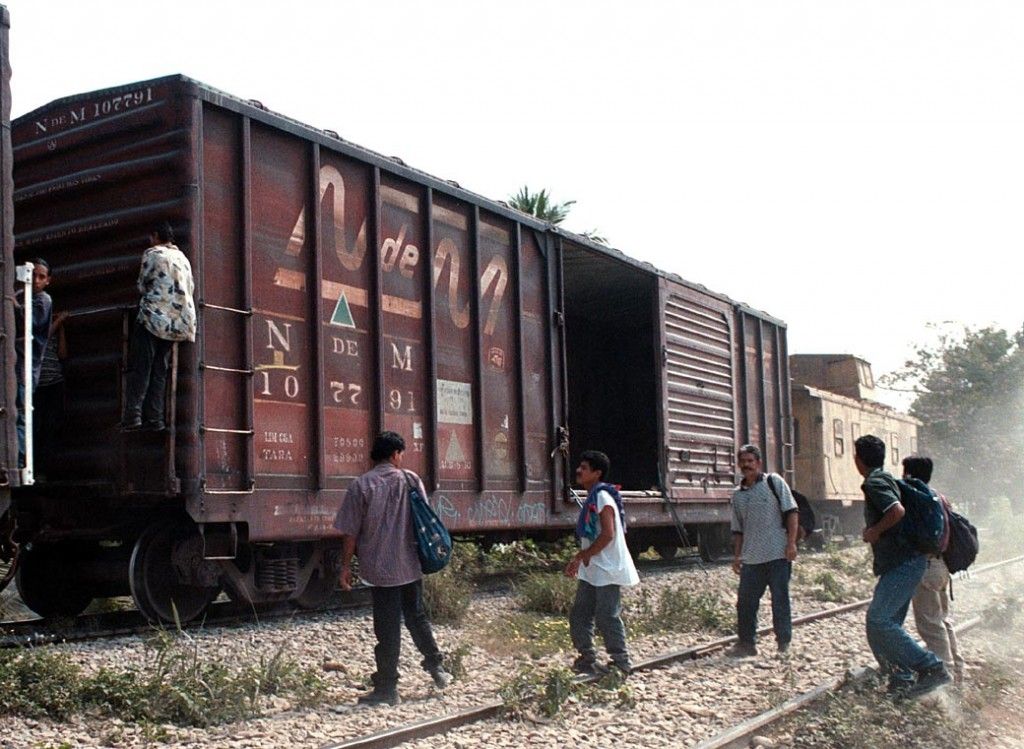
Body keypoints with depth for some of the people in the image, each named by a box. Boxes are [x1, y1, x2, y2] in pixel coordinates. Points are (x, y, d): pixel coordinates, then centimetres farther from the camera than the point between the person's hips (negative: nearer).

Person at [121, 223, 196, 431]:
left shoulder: (152, 254, -1)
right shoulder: (183, 258, 17)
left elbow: (142, 285, 4)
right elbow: (190, 288, 18)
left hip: (154, 316, -6)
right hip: (177, 321, 6)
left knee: (140, 367, -7)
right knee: (160, 370, 7)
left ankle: (133, 413, -19)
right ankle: (155, 418, 0)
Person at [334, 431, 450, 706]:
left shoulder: (361, 485, -9)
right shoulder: (411, 480, -1)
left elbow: (350, 532, -9)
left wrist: (346, 566, 0)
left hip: (380, 568, -3)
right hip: (411, 566, 3)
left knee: (387, 628, 2)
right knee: (417, 616, 21)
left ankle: (387, 689, 8)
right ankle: (436, 666, 24)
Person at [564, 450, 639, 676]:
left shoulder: (602, 497, -15)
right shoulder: (592, 498, 15)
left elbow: (608, 534, -22)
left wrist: (584, 555, -14)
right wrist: (578, 559, 15)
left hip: (606, 571, -10)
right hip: (591, 571, 10)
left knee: (607, 617, -3)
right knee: (579, 615, 10)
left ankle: (621, 664, 8)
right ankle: (587, 660, 19)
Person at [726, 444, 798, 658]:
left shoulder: (774, 482, 0)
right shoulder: (738, 494, 13)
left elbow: (791, 511, -4)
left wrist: (791, 542, -12)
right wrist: (737, 556, 12)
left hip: (778, 554, -4)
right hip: (751, 559, 5)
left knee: (780, 600, 2)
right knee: (745, 602, 4)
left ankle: (784, 643, 13)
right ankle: (746, 643, 16)